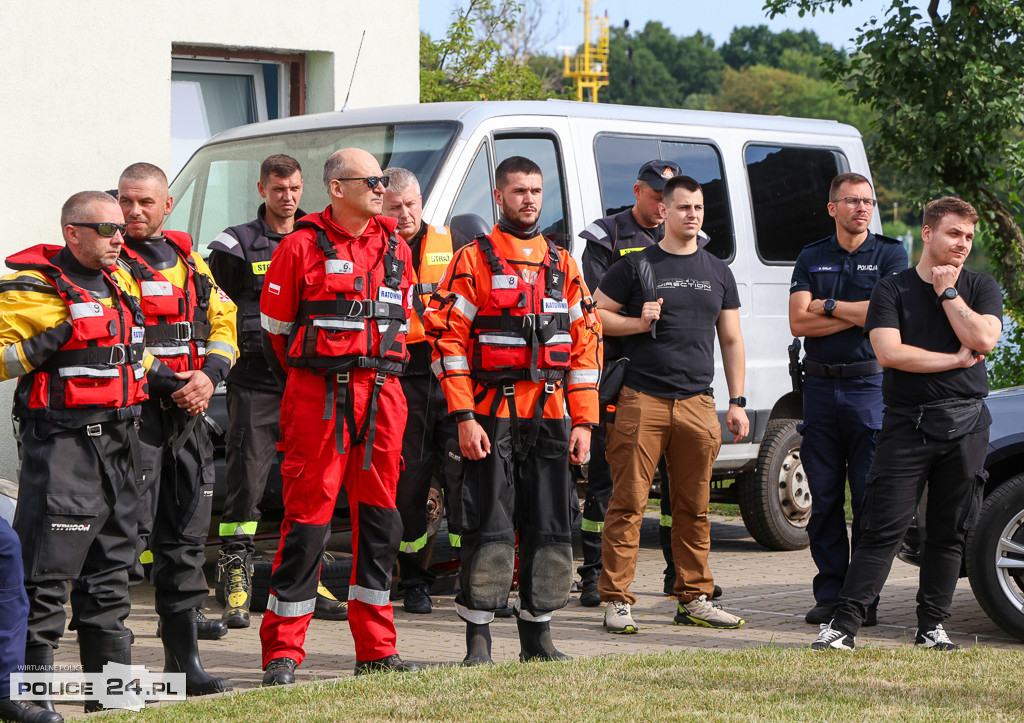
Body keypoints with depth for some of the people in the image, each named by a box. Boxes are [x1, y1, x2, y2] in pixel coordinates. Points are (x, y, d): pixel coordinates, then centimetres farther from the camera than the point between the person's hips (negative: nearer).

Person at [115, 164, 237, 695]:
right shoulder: (112, 262, -5)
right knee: (128, 534, -10)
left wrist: (209, 375, -1)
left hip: (188, 413, 7)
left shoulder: (188, 260, 16)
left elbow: (222, 322, 17)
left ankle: (184, 661, 17)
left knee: (186, 536, 10)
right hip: (134, 412, -7)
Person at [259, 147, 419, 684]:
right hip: (317, 397, -5)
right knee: (307, 520, -6)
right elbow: (275, 326, 4)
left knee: (380, 519, 7)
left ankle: (375, 650, 15)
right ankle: (282, 652, 0)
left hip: (381, 396, 5)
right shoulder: (302, 247, -3)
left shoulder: (396, 249, 13)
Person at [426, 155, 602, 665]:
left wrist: (583, 422, 6)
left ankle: (537, 632, 15)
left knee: (550, 526, 6)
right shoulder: (473, 261, 0)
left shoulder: (563, 265, 14)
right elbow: (448, 339, -6)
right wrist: (464, 418, -14)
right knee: (489, 527, -5)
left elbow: (585, 345, 13)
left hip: (551, 416, 5)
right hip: (492, 417, -5)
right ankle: (478, 638, 1)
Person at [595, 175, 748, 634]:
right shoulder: (636, 265, 4)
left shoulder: (718, 273, 16)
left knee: (694, 508, 7)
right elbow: (595, 315, 6)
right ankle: (616, 601, -3)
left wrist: (737, 401, 12)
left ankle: (695, 599, 15)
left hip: (698, 405, 4)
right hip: (641, 402, -4)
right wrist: (638, 322, -10)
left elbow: (731, 341, 19)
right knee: (628, 504, -6)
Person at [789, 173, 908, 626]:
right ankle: (830, 593, 9)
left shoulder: (890, 255, 4)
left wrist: (827, 306, -5)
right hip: (820, 385, 3)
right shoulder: (811, 258, 12)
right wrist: (856, 314, -6)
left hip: (871, 386, -3)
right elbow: (798, 322, 0)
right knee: (824, 498, 4)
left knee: (870, 496, -4)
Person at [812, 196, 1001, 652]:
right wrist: (956, 360, -7)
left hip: (965, 422, 2)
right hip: (907, 422, -2)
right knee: (883, 529, -7)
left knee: (950, 532, 5)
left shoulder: (981, 288, 10)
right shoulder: (892, 289, 3)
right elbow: (889, 352, -11)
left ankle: (932, 626, 15)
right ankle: (843, 625, -8)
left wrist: (947, 291, -5)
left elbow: (983, 339, -9)